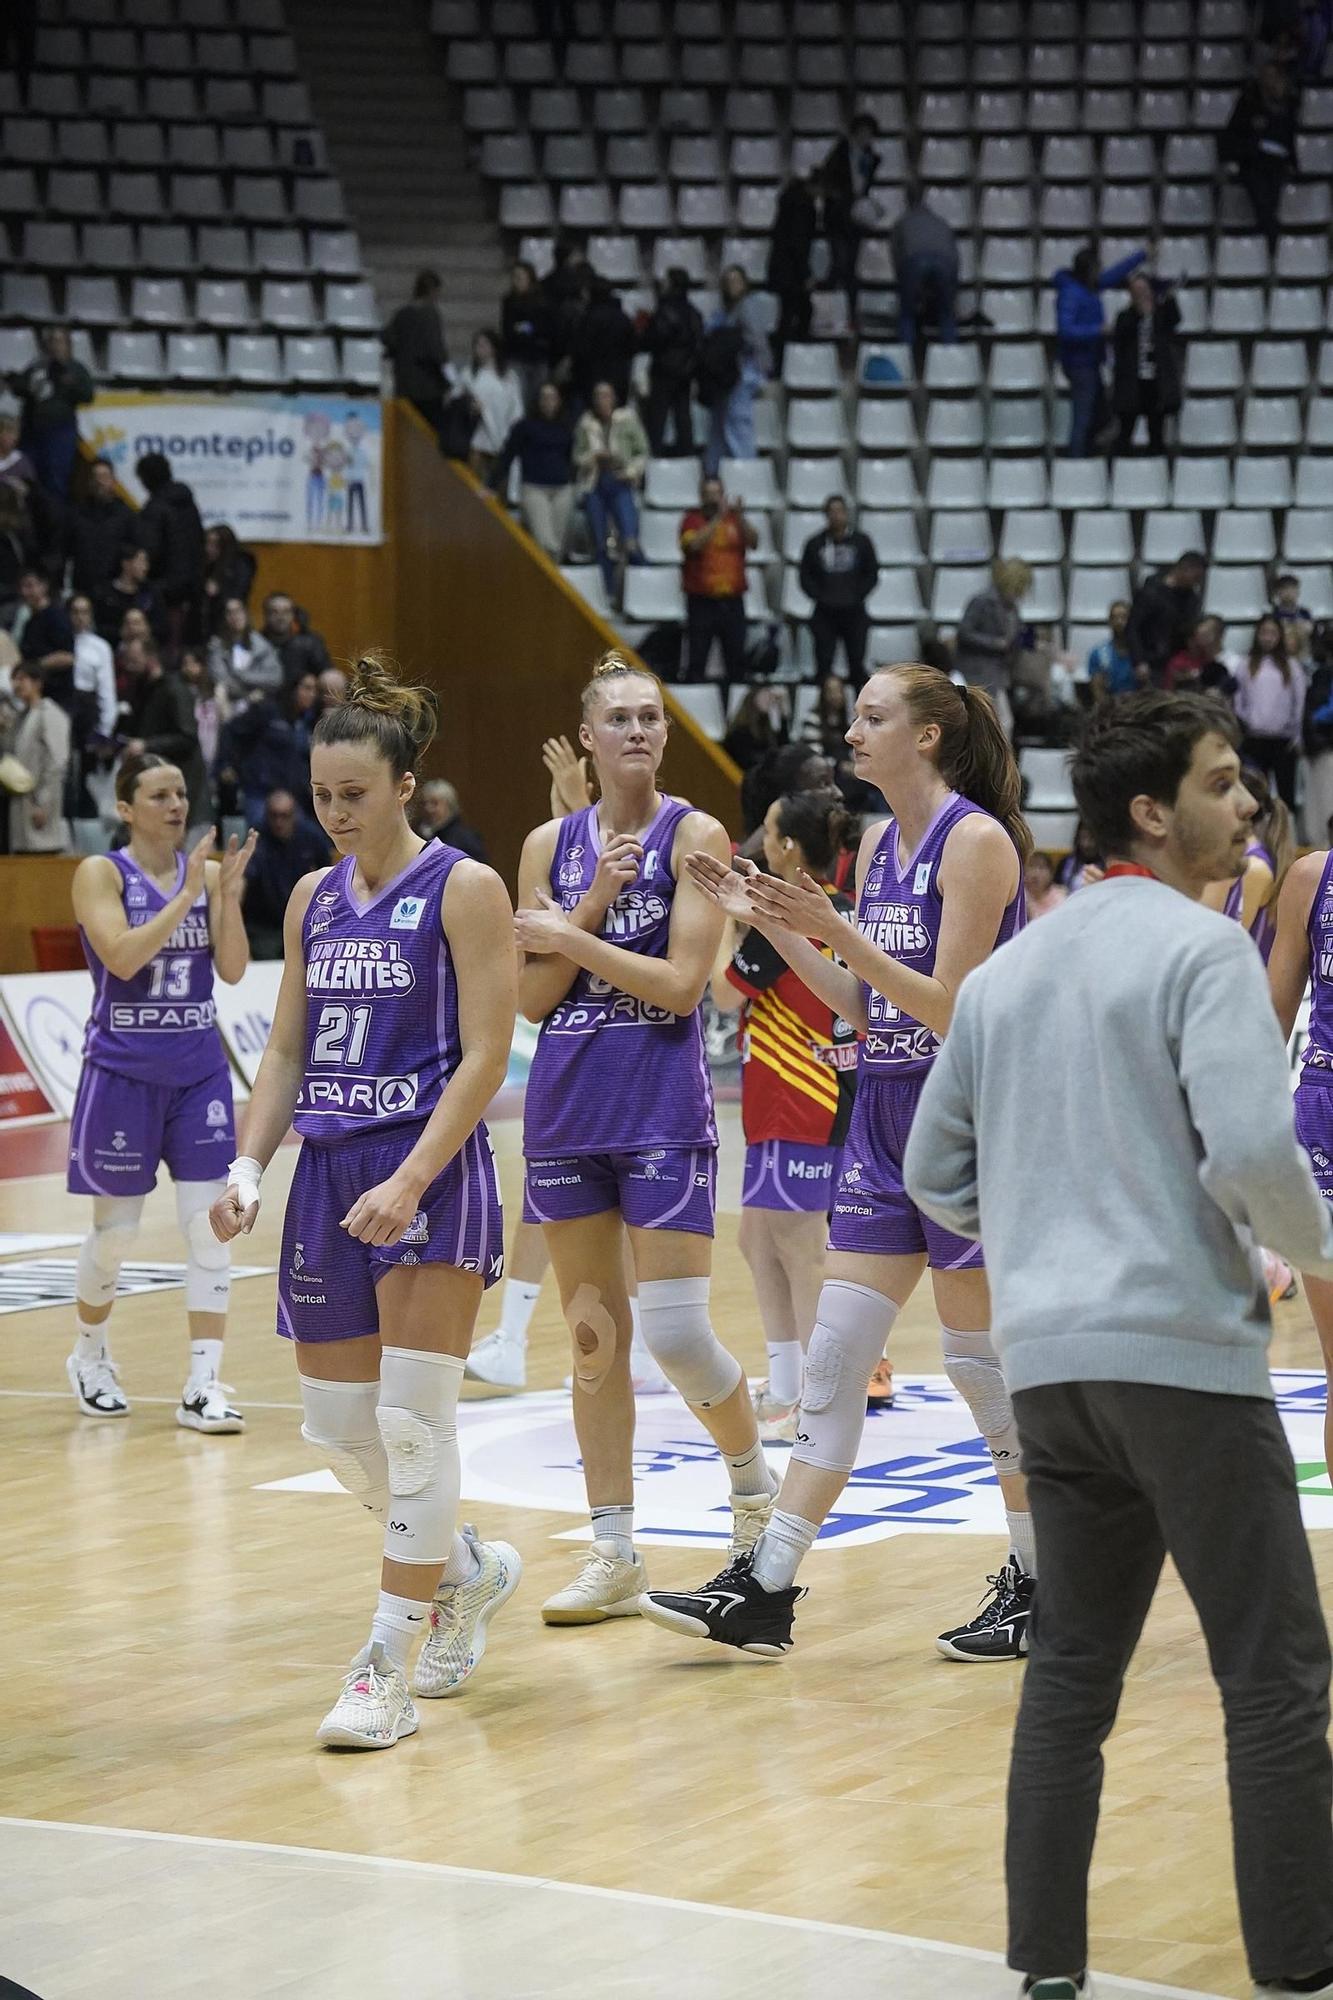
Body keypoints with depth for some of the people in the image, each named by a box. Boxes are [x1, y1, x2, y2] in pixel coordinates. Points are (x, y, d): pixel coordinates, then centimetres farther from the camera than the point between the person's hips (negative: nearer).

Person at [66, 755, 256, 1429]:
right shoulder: (101, 873, -7)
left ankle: (203, 1387, -3)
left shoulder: (206, 871, 4)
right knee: (114, 1232, 7)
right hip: (122, 1071, -3)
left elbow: (233, 969, -2)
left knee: (209, 1225, -5)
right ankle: (89, 1357, 32)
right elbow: (123, 957, -21)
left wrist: (228, 892, -14)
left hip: (199, 1069, 3)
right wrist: (186, 894, -21)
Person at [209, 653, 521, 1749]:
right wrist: (249, 1166, 2)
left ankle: (389, 1671, -6)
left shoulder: (463, 889, -6)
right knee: (337, 1429, 9)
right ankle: (470, 1569, 34)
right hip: (328, 1174, 7)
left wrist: (411, 1181, -20)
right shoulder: (313, 897, 12)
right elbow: (288, 1050, 16)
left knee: (412, 1421, -11)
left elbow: (485, 1056, -11)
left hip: (431, 1175, -7)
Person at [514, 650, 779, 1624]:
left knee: (676, 1333, -10)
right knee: (595, 1335, 7)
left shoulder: (695, 836, -4)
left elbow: (681, 983, -13)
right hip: (567, 1106, 5)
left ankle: (756, 1485, 18)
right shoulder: (551, 844, 8)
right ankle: (614, 1556, 12)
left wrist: (567, 937, -10)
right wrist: (593, 903, -8)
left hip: (664, 1108, -5)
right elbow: (532, 998, 3)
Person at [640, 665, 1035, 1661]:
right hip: (886, 1122, 8)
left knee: (985, 1363, 0)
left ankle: (1040, 1588, 14)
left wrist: (838, 932, -24)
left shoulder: (976, 840, -13)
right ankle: (765, 1593, 5)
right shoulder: (879, 844, 12)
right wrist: (775, 922, 8)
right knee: (833, 1357, 5)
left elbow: (950, 1010, -18)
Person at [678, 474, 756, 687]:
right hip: (702, 601, -3)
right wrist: (718, 518, -20)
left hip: (732, 600, 3)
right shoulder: (692, 519, 1)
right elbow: (694, 544, -17)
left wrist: (740, 518, -18)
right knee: (697, 660, -6)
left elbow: (753, 540, -3)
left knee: (736, 659, 3)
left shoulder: (734, 519, 11)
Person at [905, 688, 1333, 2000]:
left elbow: (937, 1177, 18)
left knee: (1072, 1669, 12)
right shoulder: (1201, 950, -8)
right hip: (1184, 1351, -7)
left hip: (1048, 1358, 7)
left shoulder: (1007, 972, 15)